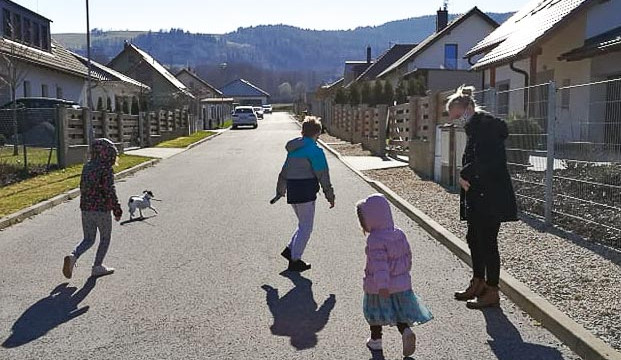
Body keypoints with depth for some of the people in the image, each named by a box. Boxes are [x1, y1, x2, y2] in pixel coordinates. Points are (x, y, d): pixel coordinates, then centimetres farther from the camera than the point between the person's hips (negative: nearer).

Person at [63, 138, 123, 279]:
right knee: (105, 238, 12)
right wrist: (117, 210, -9)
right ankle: (97, 266, 15)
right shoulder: (106, 170, -15)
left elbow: (82, 187, 16)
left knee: (88, 239, 16)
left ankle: (73, 256, -7)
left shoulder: (87, 167, 8)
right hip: (102, 210, -6)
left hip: (86, 209, 6)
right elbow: (110, 192, -17)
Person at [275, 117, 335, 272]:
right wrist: (330, 195, -4)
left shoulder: (294, 148, 12)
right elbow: (323, 176, -12)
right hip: (306, 192, -8)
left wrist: (280, 191, 28)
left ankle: (290, 249, 14)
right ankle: (295, 260, 7)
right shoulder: (314, 150, -12)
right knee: (306, 228, 3)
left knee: (303, 225, 21)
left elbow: (284, 171, 19)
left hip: (292, 190, 8)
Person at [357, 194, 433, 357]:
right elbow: (407, 255, 12)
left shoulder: (375, 239, -21)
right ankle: (406, 331, -9)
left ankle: (376, 340, 27)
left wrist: (382, 285, -36)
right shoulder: (399, 234, 2)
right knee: (399, 311, 15)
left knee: (375, 311, 14)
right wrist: (404, 271, 26)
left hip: (378, 287, -6)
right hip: (401, 282, 6)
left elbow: (380, 264, -31)